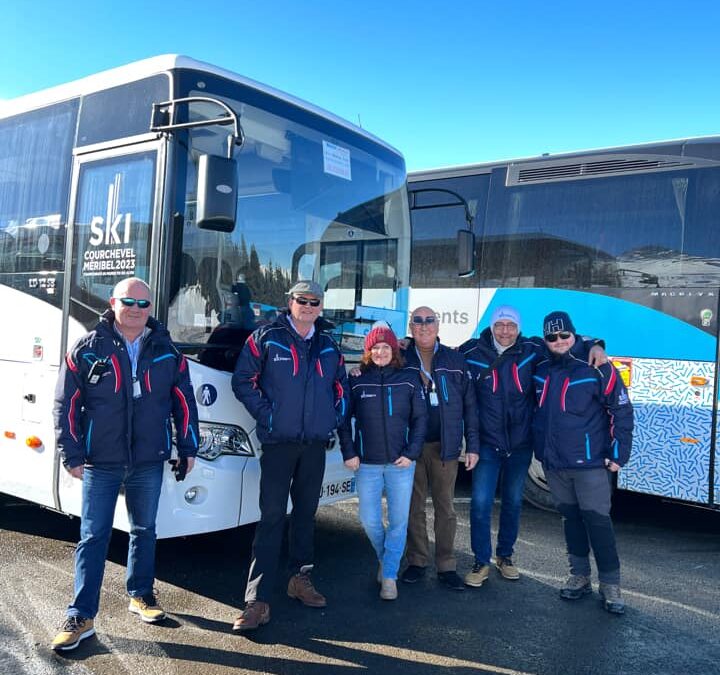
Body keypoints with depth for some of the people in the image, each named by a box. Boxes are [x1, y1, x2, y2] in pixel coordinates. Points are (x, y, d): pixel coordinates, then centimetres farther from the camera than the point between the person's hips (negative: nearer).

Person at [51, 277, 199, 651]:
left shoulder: (166, 351, 3)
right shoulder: (87, 349, -3)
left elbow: (184, 402, 8)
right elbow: (66, 405, -2)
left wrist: (188, 447, 6)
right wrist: (72, 455, -5)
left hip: (149, 462, 3)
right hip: (100, 464, -2)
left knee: (144, 531, 15)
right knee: (93, 538, 1)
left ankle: (140, 595, 33)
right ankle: (80, 617, 9)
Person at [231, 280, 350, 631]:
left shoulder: (329, 346, 11)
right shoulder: (266, 338, -3)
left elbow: (341, 385, 21)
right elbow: (242, 380, -3)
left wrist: (336, 416, 7)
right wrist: (264, 414, -9)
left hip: (315, 444, 5)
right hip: (278, 442, -5)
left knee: (306, 513, 14)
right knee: (272, 516, -7)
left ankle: (301, 579, 29)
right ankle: (257, 600, -4)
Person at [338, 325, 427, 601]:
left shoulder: (409, 380, 0)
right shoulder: (357, 382, 2)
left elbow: (420, 418, 2)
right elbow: (344, 420, 6)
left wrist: (411, 453, -5)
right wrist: (348, 453, -2)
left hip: (401, 463, 0)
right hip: (367, 464, 1)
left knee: (399, 521, 2)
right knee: (369, 521, 5)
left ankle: (389, 575, 15)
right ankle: (384, 558, 33)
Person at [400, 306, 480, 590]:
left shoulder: (455, 360, 3)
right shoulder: (401, 358, 2)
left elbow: (469, 405, 4)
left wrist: (473, 445, 1)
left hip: (444, 446, 0)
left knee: (445, 507, 7)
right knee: (414, 506, 9)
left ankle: (446, 566, 17)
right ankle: (417, 561, 22)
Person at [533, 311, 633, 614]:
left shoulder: (598, 369, -10)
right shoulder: (541, 370, 6)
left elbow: (622, 411, -7)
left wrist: (618, 453, -9)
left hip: (590, 463, -5)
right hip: (553, 463, 5)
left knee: (597, 521, -2)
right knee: (571, 518, 15)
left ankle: (610, 585, 11)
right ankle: (579, 576, 28)